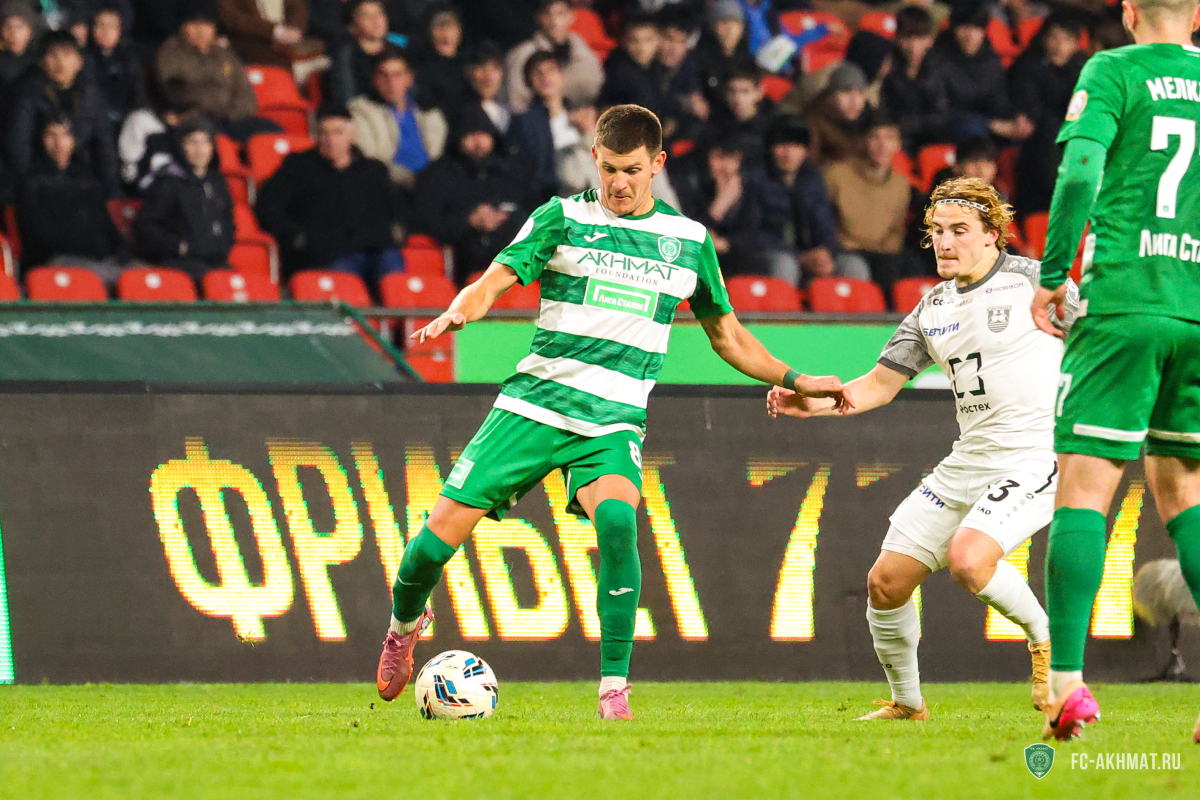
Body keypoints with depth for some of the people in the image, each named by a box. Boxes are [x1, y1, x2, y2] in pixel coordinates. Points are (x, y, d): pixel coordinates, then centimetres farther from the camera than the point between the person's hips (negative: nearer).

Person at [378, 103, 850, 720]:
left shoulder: (689, 240, 10)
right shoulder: (563, 219, 2)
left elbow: (726, 334, 22)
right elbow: (495, 280, -9)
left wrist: (795, 380, 14)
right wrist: (457, 313, -30)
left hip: (613, 422, 0)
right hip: (532, 407, 0)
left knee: (616, 515, -32)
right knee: (438, 538, -6)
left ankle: (614, 690, -24)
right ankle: (404, 622, 31)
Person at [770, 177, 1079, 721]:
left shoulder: (1031, 281, -6)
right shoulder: (932, 309, 11)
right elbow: (880, 385, 16)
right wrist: (815, 402, 0)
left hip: (1034, 455, -7)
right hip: (967, 462, 7)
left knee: (967, 558, -31)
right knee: (886, 582, 3)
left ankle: (1042, 636, -3)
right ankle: (907, 703, 23)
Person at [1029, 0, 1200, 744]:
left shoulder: (1113, 72, 1)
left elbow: (1081, 172, -12)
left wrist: (1053, 275, -4)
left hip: (1124, 304, -4)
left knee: (1085, 487, -3)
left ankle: (1067, 683, -11)